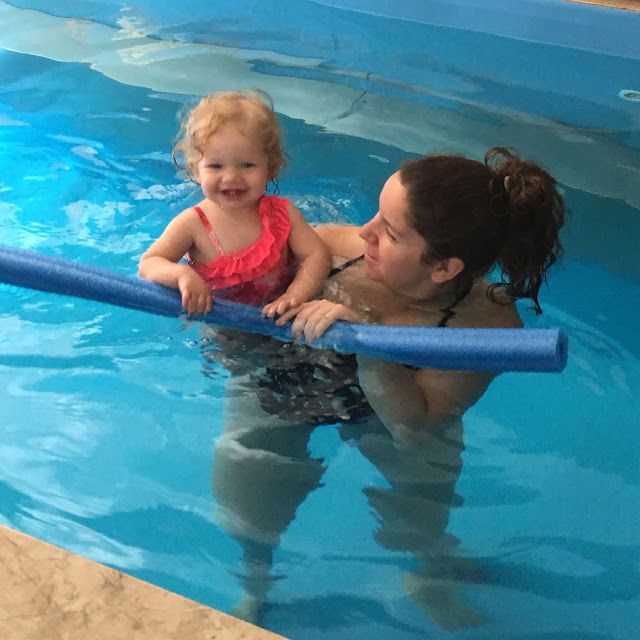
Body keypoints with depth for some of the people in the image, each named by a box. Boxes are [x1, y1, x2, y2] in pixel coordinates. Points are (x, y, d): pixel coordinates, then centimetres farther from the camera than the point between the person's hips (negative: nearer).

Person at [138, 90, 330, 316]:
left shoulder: (282, 213, -8)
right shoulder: (192, 224, -13)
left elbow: (317, 255, -11)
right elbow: (147, 265, -13)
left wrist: (294, 297, -28)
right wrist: (180, 274, -36)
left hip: (278, 317, 2)